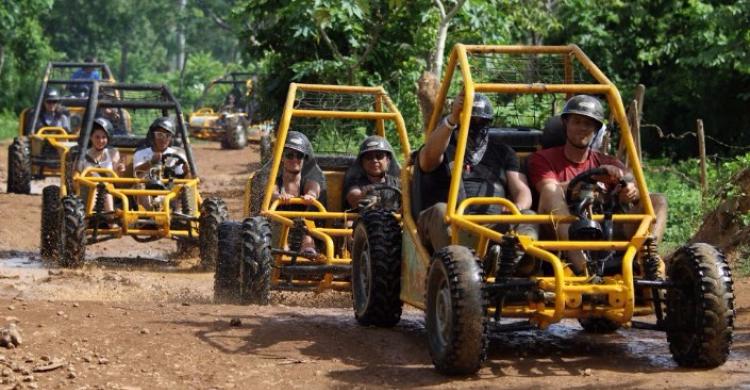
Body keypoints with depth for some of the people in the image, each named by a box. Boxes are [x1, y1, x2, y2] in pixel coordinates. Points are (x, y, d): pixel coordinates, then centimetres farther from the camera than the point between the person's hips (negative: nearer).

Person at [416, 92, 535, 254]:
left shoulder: (502, 152, 29)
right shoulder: (444, 149, 20)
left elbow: (521, 190, 15)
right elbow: (429, 157, -7)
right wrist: (452, 119, -23)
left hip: (495, 222, 2)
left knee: (529, 217, -28)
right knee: (441, 212, -36)